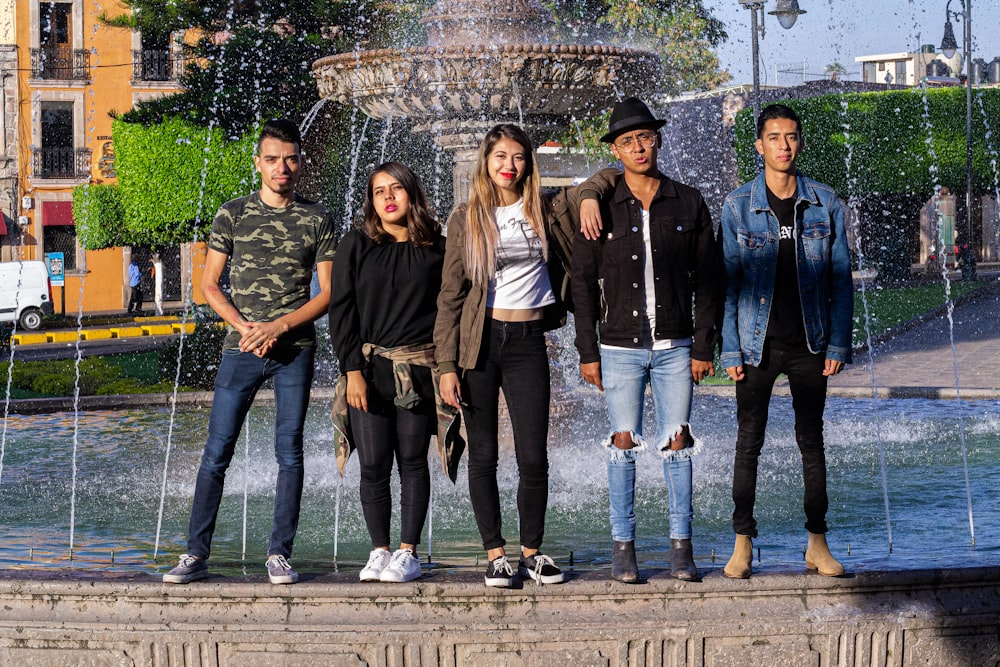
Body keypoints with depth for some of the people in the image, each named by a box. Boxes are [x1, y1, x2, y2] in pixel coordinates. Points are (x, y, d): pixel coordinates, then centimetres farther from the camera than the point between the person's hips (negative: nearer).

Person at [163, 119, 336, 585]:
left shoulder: (316, 220, 6)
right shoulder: (233, 214, 6)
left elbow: (327, 293, 4)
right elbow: (209, 285, 7)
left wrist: (278, 326, -9)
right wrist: (244, 327, -8)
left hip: (295, 348, 0)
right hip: (241, 349, 0)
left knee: (289, 452, 0)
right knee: (217, 451, -3)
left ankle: (279, 554, 7)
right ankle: (196, 554, 1)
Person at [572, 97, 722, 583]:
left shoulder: (689, 204, 4)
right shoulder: (601, 210, 1)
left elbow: (708, 280, 5)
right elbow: (583, 283, 3)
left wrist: (703, 347, -1)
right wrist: (587, 351, -2)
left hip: (675, 347, 1)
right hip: (620, 347, 0)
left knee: (677, 443, 2)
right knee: (624, 442, 1)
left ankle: (681, 544, 9)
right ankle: (623, 545, 8)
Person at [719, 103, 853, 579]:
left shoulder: (824, 203, 2)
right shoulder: (738, 206, -1)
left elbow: (841, 278, 4)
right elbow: (727, 281, -1)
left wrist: (838, 344, -2)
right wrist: (730, 350, -6)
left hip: (809, 343, 1)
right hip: (757, 344, -1)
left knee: (811, 441, 7)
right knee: (748, 442, 3)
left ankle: (817, 543, 13)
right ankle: (743, 543, 10)